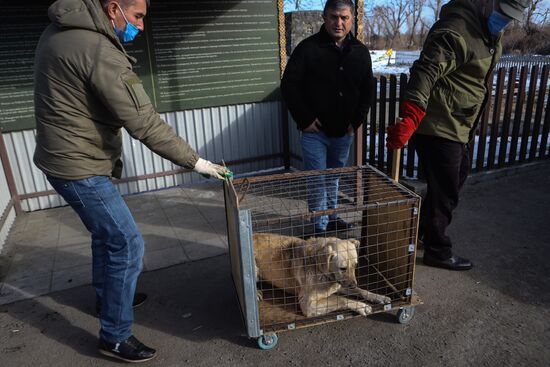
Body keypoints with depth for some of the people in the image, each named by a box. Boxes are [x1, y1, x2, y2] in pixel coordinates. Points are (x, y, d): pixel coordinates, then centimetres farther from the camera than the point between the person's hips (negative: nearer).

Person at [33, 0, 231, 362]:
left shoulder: (61, 29, 7)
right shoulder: (100, 52, -24)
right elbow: (145, 123, -26)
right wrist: (195, 160, -18)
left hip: (67, 156, 10)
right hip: (79, 166, -10)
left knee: (106, 231, 23)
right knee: (127, 244, -4)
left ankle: (106, 296, 45)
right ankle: (115, 336, 10)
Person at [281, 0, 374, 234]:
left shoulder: (361, 52, 5)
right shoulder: (308, 48, -9)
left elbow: (367, 91, 13)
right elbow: (288, 85, -9)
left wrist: (356, 121, 2)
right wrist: (304, 120, -12)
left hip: (344, 131, 5)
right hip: (315, 130, -4)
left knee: (334, 177, 18)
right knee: (317, 180, -1)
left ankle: (332, 218, 34)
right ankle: (320, 227, 12)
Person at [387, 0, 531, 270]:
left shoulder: (489, 30, 12)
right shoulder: (456, 31, -21)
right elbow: (425, 73, -33)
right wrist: (408, 120, -44)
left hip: (455, 126, 10)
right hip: (438, 127, -10)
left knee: (459, 174, 23)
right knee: (445, 191, 0)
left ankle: (421, 227, 38)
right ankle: (437, 251, 19)